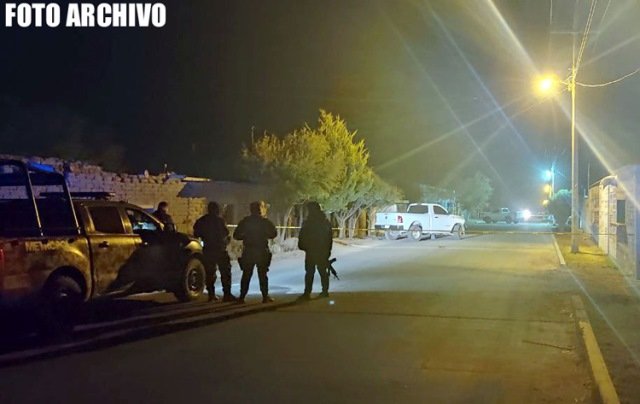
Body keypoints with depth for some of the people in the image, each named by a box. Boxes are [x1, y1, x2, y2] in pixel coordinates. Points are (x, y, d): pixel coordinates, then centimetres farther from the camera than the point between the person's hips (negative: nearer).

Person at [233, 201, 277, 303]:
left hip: (248, 252, 1)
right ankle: (265, 296, 2)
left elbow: (236, 235, 2)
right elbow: (273, 234, 3)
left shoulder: (245, 221, 1)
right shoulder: (265, 221, -3)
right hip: (262, 251, -1)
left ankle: (242, 297, 4)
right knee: (262, 275, 5)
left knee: (246, 275, 6)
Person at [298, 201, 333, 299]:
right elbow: (330, 237, 14)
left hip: (311, 252, -5)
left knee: (309, 272, -4)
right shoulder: (326, 222, 11)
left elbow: (302, 237, -10)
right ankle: (325, 291, 12)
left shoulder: (308, 223, -10)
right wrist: (328, 250, 19)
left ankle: (307, 293, -6)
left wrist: (302, 246, 5)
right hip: (324, 252, 5)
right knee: (323, 271, 11)